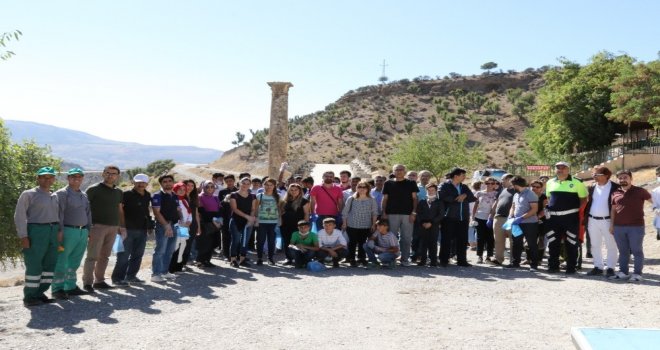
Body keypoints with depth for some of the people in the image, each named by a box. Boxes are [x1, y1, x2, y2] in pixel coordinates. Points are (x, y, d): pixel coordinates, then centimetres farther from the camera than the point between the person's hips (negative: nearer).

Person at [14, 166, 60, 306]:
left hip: (53, 232, 6)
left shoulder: (55, 196, 16)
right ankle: (29, 296, 4)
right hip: (36, 231, -6)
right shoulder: (28, 194, -1)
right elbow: (19, 216, -5)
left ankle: (39, 293, 14)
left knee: (50, 264, 5)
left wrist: (60, 233, 8)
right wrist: (23, 236, -12)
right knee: (34, 266, -5)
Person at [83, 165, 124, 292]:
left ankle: (99, 281, 17)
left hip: (113, 228, 6)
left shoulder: (119, 192, 14)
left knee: (104, 256, 10)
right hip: (98, 226, -5)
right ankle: (87, 282, -4)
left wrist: (121, 226, 15)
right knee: (92, 256, -7)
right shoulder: (94, 189, -2)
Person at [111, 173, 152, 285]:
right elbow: (120, 210, -11)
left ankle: (131, 276, 23)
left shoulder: (147, 196, 11)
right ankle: (117, 278, 4)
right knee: (124, 255, -3)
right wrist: (122, 226, -17)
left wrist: (149, 225, 16)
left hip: (142, 230, 7)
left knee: (138, 255, 12)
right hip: (128, 229, -6)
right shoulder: (127, 195, -8)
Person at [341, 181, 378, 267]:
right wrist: (344, 223, 1)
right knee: (352, 242, 1)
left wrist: (373, 224, 2)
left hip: (366, 226, 1)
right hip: (352, 225, -1)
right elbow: (345, 212, 3)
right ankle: (351, 259, 10)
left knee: (362, 243, 6)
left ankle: (361, 258, 19)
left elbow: (374, 213, 6)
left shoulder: (371, 200, 3)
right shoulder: (351, 199, 1)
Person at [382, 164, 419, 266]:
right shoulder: (388, 183, 10)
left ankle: (405, 259, 9)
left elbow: (414, 198, 6)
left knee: (406, 238, 1)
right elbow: (385, 199, 10)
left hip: (407, 214, 0)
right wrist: (384, 213, 1)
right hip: (392, 214, 0)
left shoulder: (411, 183, 9)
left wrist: (413, 212, -5)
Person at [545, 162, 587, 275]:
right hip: (553, 217, 4)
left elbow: (584, 199, 2)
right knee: (553, 243, 7)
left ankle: (571, 267, 8)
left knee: (571, 244, 0)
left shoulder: (576, 183, -1)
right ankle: (553, 266, 17)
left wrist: (576, 209, -7)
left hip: (570, 217, -4)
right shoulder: (550, 183, 12)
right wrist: (549, 208, 9)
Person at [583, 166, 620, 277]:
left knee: (611, 246, 4)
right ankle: (598, 267, 20)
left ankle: (610, 268, 11)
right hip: (592, 220, 5)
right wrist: (585, 219, 5)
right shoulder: (592, 187, 8)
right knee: (595, 246, 11)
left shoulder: (615, 187, -6)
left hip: (607, 221, -5)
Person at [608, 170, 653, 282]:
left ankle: (637, 274, 8)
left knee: (637, 251, 2)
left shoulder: (640, 191, -2)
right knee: (623, 251, 12)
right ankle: (623, 272, 19)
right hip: (619, 227, 4)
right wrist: (612, 224, 12)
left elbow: (653, 201, 3)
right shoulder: (615, 193, 9)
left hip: (636, 227, -4)